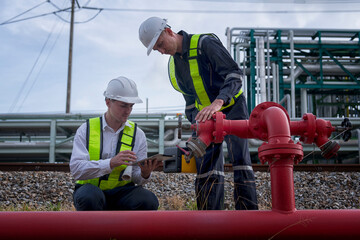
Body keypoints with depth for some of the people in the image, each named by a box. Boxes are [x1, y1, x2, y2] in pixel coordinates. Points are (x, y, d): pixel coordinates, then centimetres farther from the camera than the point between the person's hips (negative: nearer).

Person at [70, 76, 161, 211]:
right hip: (90, 189, -2)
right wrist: (111, 163, -27)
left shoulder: (137, 134, 6)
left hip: (121, 193, 2)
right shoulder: (86, 130, -1)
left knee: (148, 201, -29)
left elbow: (136, 178, 2)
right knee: (90, 197, -37)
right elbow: (76, 169, -14)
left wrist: (145, 174, -22)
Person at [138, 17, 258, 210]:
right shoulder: (173, 65, 7)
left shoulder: (205, 43, -15)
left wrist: (218, 102, -39)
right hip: (206, 116, 6)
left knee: (240, 159, -15)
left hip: (232, 109, -6)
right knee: (207, 167, -2)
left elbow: (234, 74, -25)